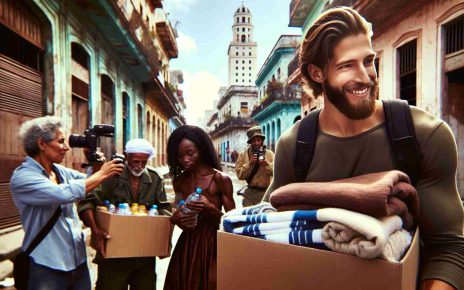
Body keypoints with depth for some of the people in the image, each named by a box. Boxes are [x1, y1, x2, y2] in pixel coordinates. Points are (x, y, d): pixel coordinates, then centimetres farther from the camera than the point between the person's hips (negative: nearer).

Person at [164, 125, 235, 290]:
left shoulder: (221, 179, -12)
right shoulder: (178, 181, 3)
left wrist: (211, 209, -25)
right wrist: (176, 218, -8)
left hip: (212, 245, -4)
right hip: (185, 246, 5)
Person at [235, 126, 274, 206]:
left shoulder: (270, 154, 4)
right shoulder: (243, 154, 2)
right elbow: (239, 175, -5)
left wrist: (267, 164, -22)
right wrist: (250, 164, -15)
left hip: (266, 192, 0)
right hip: (250, 193, 0)